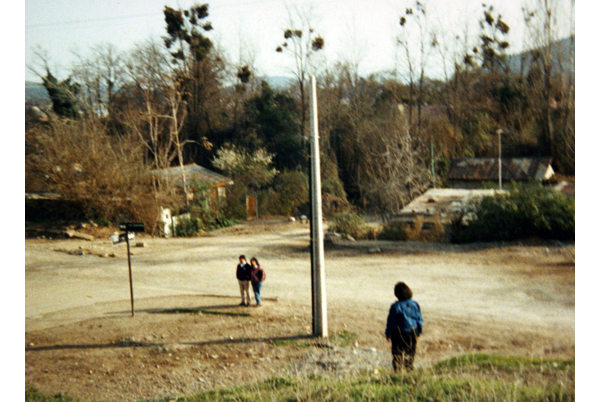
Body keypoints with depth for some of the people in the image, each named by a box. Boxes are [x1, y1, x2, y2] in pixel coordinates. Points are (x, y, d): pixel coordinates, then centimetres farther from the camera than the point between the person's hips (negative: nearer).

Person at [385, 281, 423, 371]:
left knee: (397, 354, 3)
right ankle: (408, 369, 19)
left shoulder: (396, 306, -14)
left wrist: (388, 334, 1)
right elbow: (419, 319, 7)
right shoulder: (415, 305, 0)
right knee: (410, 353, 16)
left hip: (399, 334, -4)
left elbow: (391, 322, -9)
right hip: (412, 333, 4)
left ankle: (398, 370, -3)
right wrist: (418, 331, 19)